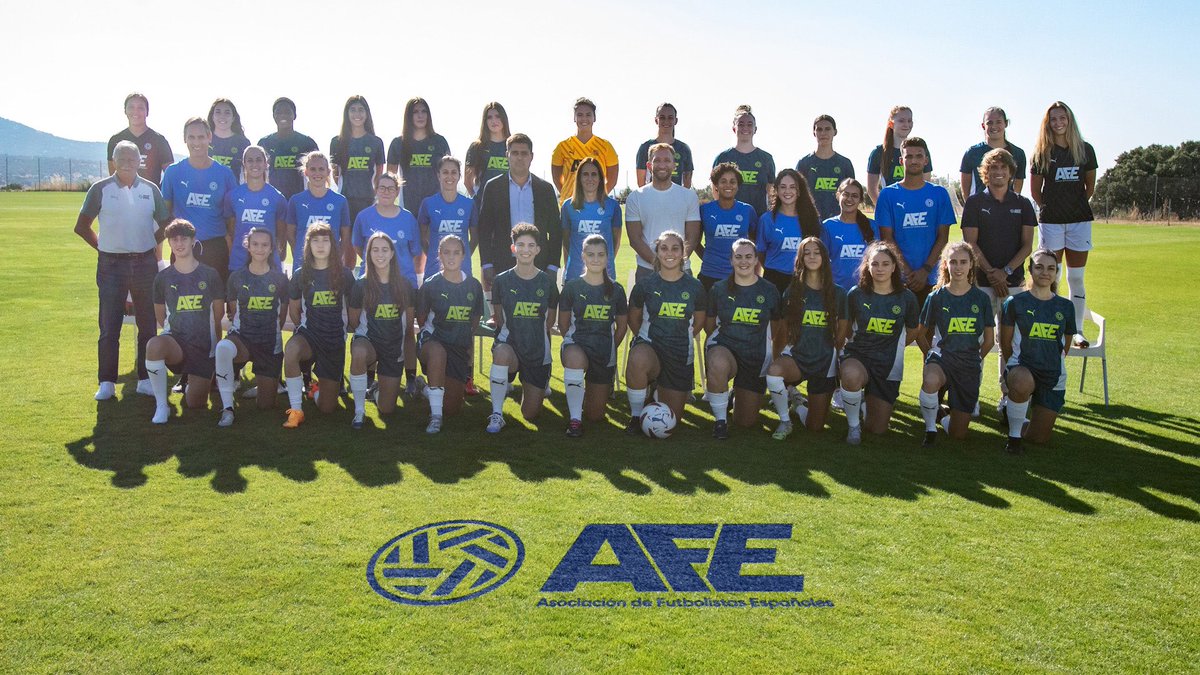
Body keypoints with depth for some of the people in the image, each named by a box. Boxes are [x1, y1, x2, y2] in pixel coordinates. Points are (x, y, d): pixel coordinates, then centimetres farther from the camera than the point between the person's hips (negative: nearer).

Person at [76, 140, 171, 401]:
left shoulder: (150, 189, 5)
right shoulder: (100, 189, 0)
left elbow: (166, 224, 14)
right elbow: (81, 226, 6)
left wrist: (153, 244, 4)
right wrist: (102, 246, 1)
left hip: (145, 264, 2)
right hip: (111, 265, -2)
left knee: (148, 325, 6)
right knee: (109, 327, 0)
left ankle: (145, 379, 15)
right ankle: (106, 382, 8)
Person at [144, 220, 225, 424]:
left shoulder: (210, 275, 0)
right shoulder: (163, 278, 3)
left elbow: (218, 314, 10)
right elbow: (160, 315, 15)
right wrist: (175, 330, 8)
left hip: (204, 345, 0)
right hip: (175, 340, 0)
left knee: (195, 404, -4)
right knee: (154, 345, -38)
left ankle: (200, 380, 35)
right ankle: (161, 405, -21)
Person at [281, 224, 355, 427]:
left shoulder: (344, 275, -3)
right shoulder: (300, 275, 0)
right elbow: (294, 309, 13)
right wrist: (303, 328, 13)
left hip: (335, 340, 0)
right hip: (309, 333, 0)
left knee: (326, 408, -1)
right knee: (291, 350, -41)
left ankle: (318, 386, 38)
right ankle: (296, 410, -24)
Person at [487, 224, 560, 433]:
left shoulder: (547, 282, 0)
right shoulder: (502, 280, -2)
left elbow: (550, 321, 11)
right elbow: (498, 318, 6)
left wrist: (534, 335, 9)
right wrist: (515, 334, 0)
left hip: (538, 352, 2)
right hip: (509, 343, -1)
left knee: (531, 414, 3)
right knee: (502, 353, -42)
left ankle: (527, 385, 41)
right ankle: (496, 415, -24)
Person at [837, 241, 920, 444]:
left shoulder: (906, 297, -4)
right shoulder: (856, 294, -6)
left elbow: (912, 333, 12)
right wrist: (865, 345, 5)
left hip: (888, 365, 2)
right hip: (857, 357, -2)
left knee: (878, 429, 2)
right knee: (851, 375, -41)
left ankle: (868, 401, 37)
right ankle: (853, 425, -14)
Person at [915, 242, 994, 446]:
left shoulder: (981, 298, 1)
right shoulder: (936, 297, -1)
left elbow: (989, 340, 9)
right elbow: (921, 334, 9)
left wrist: (973, 359, 11)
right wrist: (931, 355, 4)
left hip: (970, 364, 2)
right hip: (942, 355, -1)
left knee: (958, 434, 0)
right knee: (930, 381, -42)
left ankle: (945, 419, 38)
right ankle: (930, 427, -15)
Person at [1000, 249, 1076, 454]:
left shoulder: (1066, 307, 5)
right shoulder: (1015, 303, -4)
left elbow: (1065, 346, 17)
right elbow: (1005, 343, 2)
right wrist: (1014, 368, 4)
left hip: (1054, 376, 4)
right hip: (1022, 365, -3)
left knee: (1039, 438, 1)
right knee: (1022, 384, -42)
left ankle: (1012, 411, 35)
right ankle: (1013, 435, -17)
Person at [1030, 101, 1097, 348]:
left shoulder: (1085, 149, 5)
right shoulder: (1042, 152, 0)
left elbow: (1090, 185, 14)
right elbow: (1035, 189, 7)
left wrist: (1076, 205, 12)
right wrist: (1048, 208, 6)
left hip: (1079, 220, 2)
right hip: (1050, 221, -1)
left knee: (1076, 278, 4)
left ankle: (1077, 330, 10)